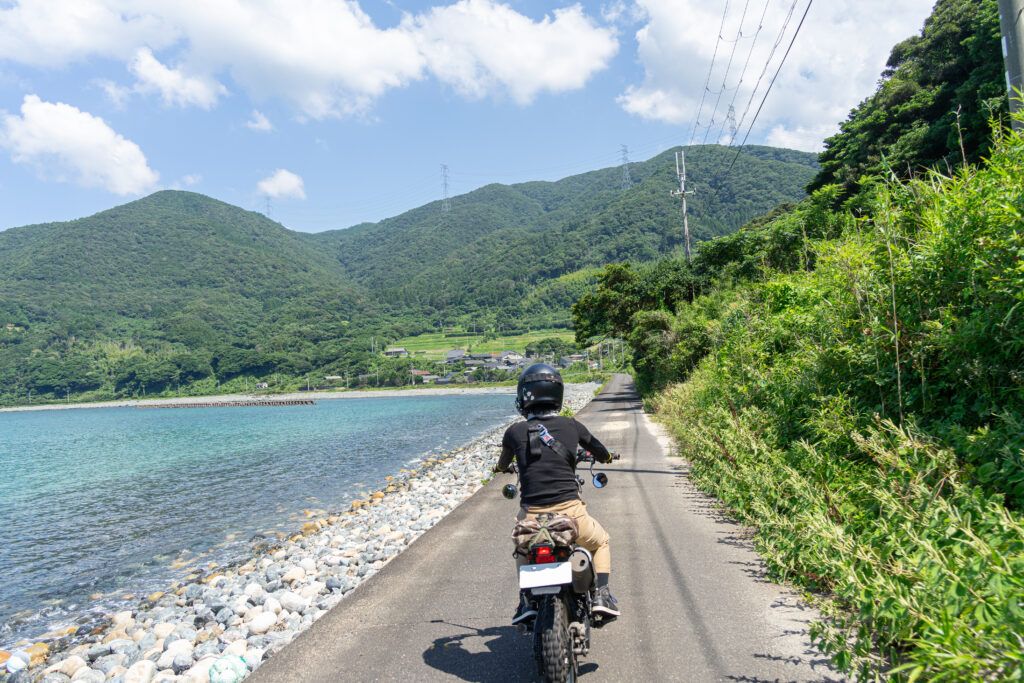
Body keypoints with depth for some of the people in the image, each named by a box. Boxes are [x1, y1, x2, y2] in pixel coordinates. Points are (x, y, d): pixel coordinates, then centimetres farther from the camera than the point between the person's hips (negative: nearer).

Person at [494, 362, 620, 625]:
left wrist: (501, 467, 48)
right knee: (600, 542, 32)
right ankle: (601, 594, 17)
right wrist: (605, 456, 46)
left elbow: (504, 462, 23)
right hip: (570, 511, 0)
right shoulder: (570, 425, 2)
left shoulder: (515, 432, 1)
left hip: (531, 516, 1)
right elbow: (601, 452, 21)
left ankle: (526, 599, 24)